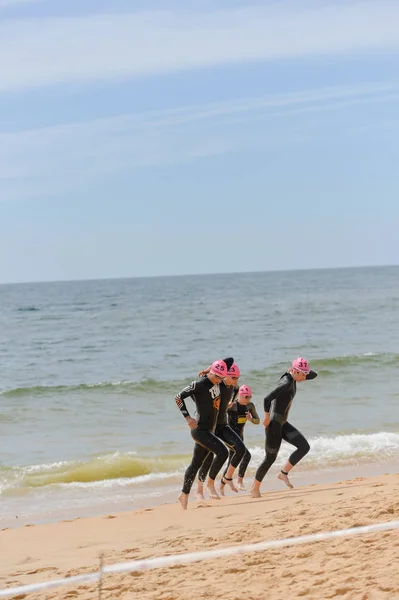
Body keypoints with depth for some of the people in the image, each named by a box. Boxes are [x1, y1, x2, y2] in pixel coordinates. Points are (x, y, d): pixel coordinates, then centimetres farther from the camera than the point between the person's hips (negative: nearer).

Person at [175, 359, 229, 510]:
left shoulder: (218, 382, 5)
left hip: (208, 430, 8)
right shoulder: (199, 384, -17)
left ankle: (184, 495, 24)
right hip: (199, 430, -8)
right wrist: (188, 417, -18)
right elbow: (179, 397, -13)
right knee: (222, 452, -22)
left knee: (196, 464, 14)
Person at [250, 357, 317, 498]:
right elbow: (267, 399, -31)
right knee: (270, 457, 1)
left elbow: (313, 375, 21)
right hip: (274, 423, -9)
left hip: (283, 423, 9)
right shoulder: (286, 382, -21)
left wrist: (304, 371, 1)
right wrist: (267, 417, -19)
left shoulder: (292, 379, 7)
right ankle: (255, 488, 17)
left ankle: (283, 473, 5)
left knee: (304, 447, -3)